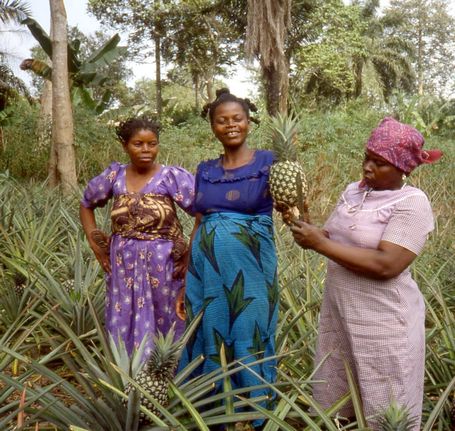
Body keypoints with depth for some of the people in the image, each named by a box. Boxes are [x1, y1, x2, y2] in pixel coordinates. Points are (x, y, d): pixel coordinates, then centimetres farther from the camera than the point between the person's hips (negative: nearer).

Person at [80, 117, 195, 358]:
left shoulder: (172, 176, -8)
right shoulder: (114, 175, 3)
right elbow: (86, 204, 18)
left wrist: (191, 253, -13)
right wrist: (94, 244, 9)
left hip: (162, 265, -3)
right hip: (123, 266, 3)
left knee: (163, 326, 7)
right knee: (124, 328, 11)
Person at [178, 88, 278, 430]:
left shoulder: (268, 163, -3)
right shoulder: (205, 170, 9)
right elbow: (197, 226, 12)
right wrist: (185, 280, 10)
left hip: (250, 268, -4)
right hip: (207, 268, 4)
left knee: (249, 340, 5)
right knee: (208, 339, 12)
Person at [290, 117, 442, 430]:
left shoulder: (412, 204, -16)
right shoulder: (353, 191, 7)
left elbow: (386, 265, -26)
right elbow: (336, 240, 9)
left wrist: (320, 244, -24)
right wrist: (306, 227, -11)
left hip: (384, 321, -7)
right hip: (338, 310, 7)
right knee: (333, 404, 19)